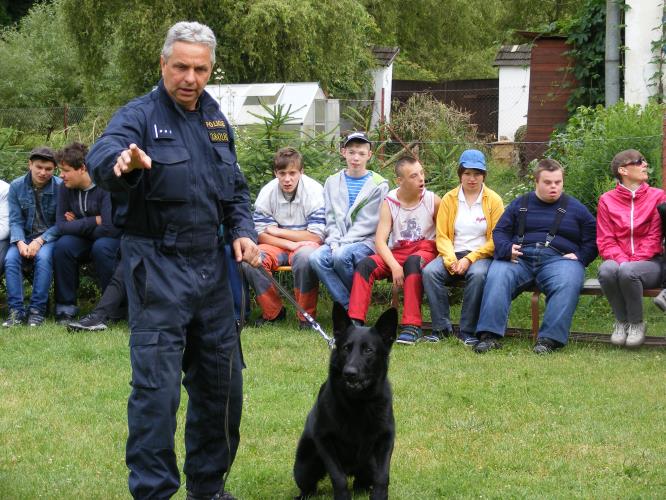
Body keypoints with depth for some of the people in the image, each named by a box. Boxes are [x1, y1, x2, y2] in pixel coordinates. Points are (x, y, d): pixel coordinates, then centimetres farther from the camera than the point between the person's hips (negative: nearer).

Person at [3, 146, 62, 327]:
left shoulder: (60, 187, -9)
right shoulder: (17, 186, 0)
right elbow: (15, 220, -1)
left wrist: (40, 241, -21)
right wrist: (20, 242, -19)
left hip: (49, 237, -3)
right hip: (25, 237, 3)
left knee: (43, 257, -34)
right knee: (10, 258, -27)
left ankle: (37, 310, -28)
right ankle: (16, 310, -26)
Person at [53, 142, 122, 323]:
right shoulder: (65, 188, -4)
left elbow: (110, 229, -28)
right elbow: (61, 226, -10)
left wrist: (79, 226, -13)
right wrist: (94, 221, -18)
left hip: (112, 240, -4)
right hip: (84, 241, 5)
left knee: (101, 247, -36)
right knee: (63, 245, -25)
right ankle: (66, 307, -16)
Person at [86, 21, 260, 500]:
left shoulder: (217, 121, 11)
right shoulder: (140, 115, -9)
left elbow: (236, 189, 21)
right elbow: (102, 155, -31)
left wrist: (243, 231, 1)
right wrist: (122, 162, -55)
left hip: (211, 264, 6)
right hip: (157, 266, -6)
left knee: (221, 380, 12)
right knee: (157, 384, -11)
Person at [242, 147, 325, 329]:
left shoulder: (314, 190, -13)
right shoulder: (267, 192, -4)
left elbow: (316, 236, -16)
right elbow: (262, 234, -5)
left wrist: (278, 232, -11)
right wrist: (291, 244, -21)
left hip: (305, 244, -3)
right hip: (277, 246, 3)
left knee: (306, 257, -39)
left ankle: (307, 316, -20)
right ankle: (273, 312, -7)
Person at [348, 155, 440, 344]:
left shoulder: (433, 201, 1)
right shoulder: (389, 203, 1)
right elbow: (380, 240, -8)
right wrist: (395, 266, -23)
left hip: (425, 250, -2)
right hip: (396, 253, 2)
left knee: (413, 262, -38)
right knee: (365, 264, -24)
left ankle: (412, 326, -40)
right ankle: (356, 322, -26)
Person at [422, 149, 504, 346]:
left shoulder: (493, 200, 4)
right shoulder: (449, 199, 10)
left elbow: (496, 239, -2)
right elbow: (442, 236, 4)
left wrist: (470, 259, -14)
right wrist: (452, 260, -16)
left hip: (481, 255, -2)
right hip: (453, 255, 2)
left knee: (477, 274, -37)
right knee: (429, 272, -28)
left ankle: (468, 332, -27)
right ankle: (441, 328, -20)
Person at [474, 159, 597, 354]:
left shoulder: (575, 208, 18)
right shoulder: (520, 204, 22)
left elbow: (592, 240, 15)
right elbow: (499, 231, 16)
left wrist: (579, 257, -4)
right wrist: (506, 249, -6)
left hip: (558, 258, -1)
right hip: (519, 257, 1)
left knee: (567, 283, -36)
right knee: (496, 277, -31)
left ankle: (549, 339, -43)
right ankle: (489, 335, -36)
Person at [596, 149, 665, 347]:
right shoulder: (607, 200, 8)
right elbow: (605, 241, 2)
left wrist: (631, 262, -15)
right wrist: (621, 260, -18)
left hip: (648, 262, -1)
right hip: (618, 260, 1)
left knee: (627, 271, -36)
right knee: (606, 269, -35)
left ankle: (637, 323, -11)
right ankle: (621, 321, -11)